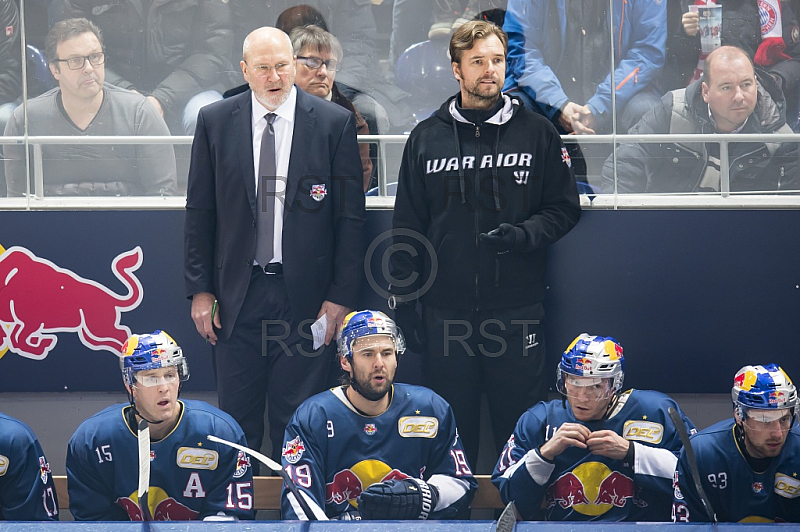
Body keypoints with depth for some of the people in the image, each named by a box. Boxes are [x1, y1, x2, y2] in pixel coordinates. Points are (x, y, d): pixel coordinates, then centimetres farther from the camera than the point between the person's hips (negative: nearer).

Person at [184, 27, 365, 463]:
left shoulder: (334, 123, -1)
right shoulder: (215, 121, 4)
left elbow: (350, 217, 0)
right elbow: (199, 212, 7)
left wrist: (341, 296, -5)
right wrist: (200, 290, 2)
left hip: (304, 295, -1)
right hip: (236, 295, 1)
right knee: (236, 418, 7)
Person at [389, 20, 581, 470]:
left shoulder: (537, 133, 4)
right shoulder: (427, 138, 8)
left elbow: (565, 209, 6)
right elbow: (408, 227, 9)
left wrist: (524, 234, -13)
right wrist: (403, 301, 5)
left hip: (518, 309, -1)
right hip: (446, 310, 1)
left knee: (521, 424, 3)